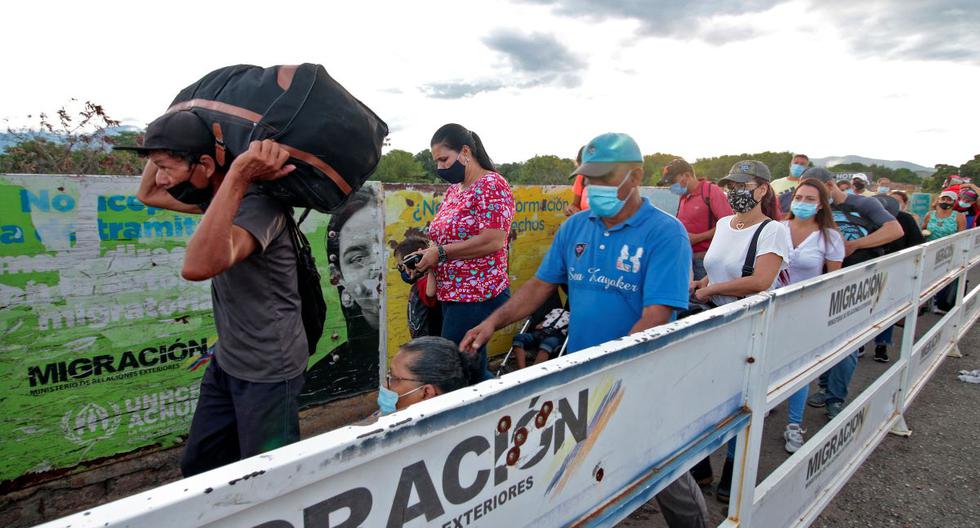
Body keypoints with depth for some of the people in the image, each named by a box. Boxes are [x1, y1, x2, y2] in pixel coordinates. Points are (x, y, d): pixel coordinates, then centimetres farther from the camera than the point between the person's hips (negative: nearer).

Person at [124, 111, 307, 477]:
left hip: (267, 371, -9)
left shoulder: (258, 204, -26)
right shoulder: (216, 197, 3)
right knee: (198, 467, 20)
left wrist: (238, 177, -47)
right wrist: (164, 143, 6)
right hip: (226, 361, 9)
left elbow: (198, 266, -43)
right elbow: (148, 194, 18)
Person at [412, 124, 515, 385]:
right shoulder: (453, 190, 14)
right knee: (472, 369, 17)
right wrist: (426, 256, 1)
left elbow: (493, 241, -22)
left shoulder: (491, 185, -12)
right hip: (452, 295, 9)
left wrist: (439, 253, -17)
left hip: (477, 297, -9)